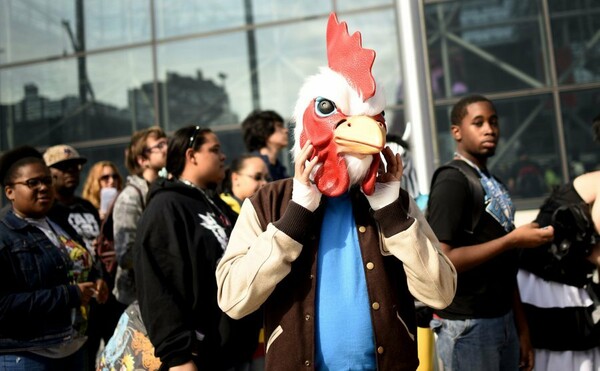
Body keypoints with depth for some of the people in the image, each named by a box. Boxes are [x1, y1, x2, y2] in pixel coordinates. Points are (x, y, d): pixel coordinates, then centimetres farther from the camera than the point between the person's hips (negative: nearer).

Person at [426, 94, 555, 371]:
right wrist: (513, 240, -20)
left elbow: (505, 265, 14)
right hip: (467, 325, -8)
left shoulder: (494, 184, 12)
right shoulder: (451, 181, -14)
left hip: (504, 320, 8)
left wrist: (521, 327, 13)